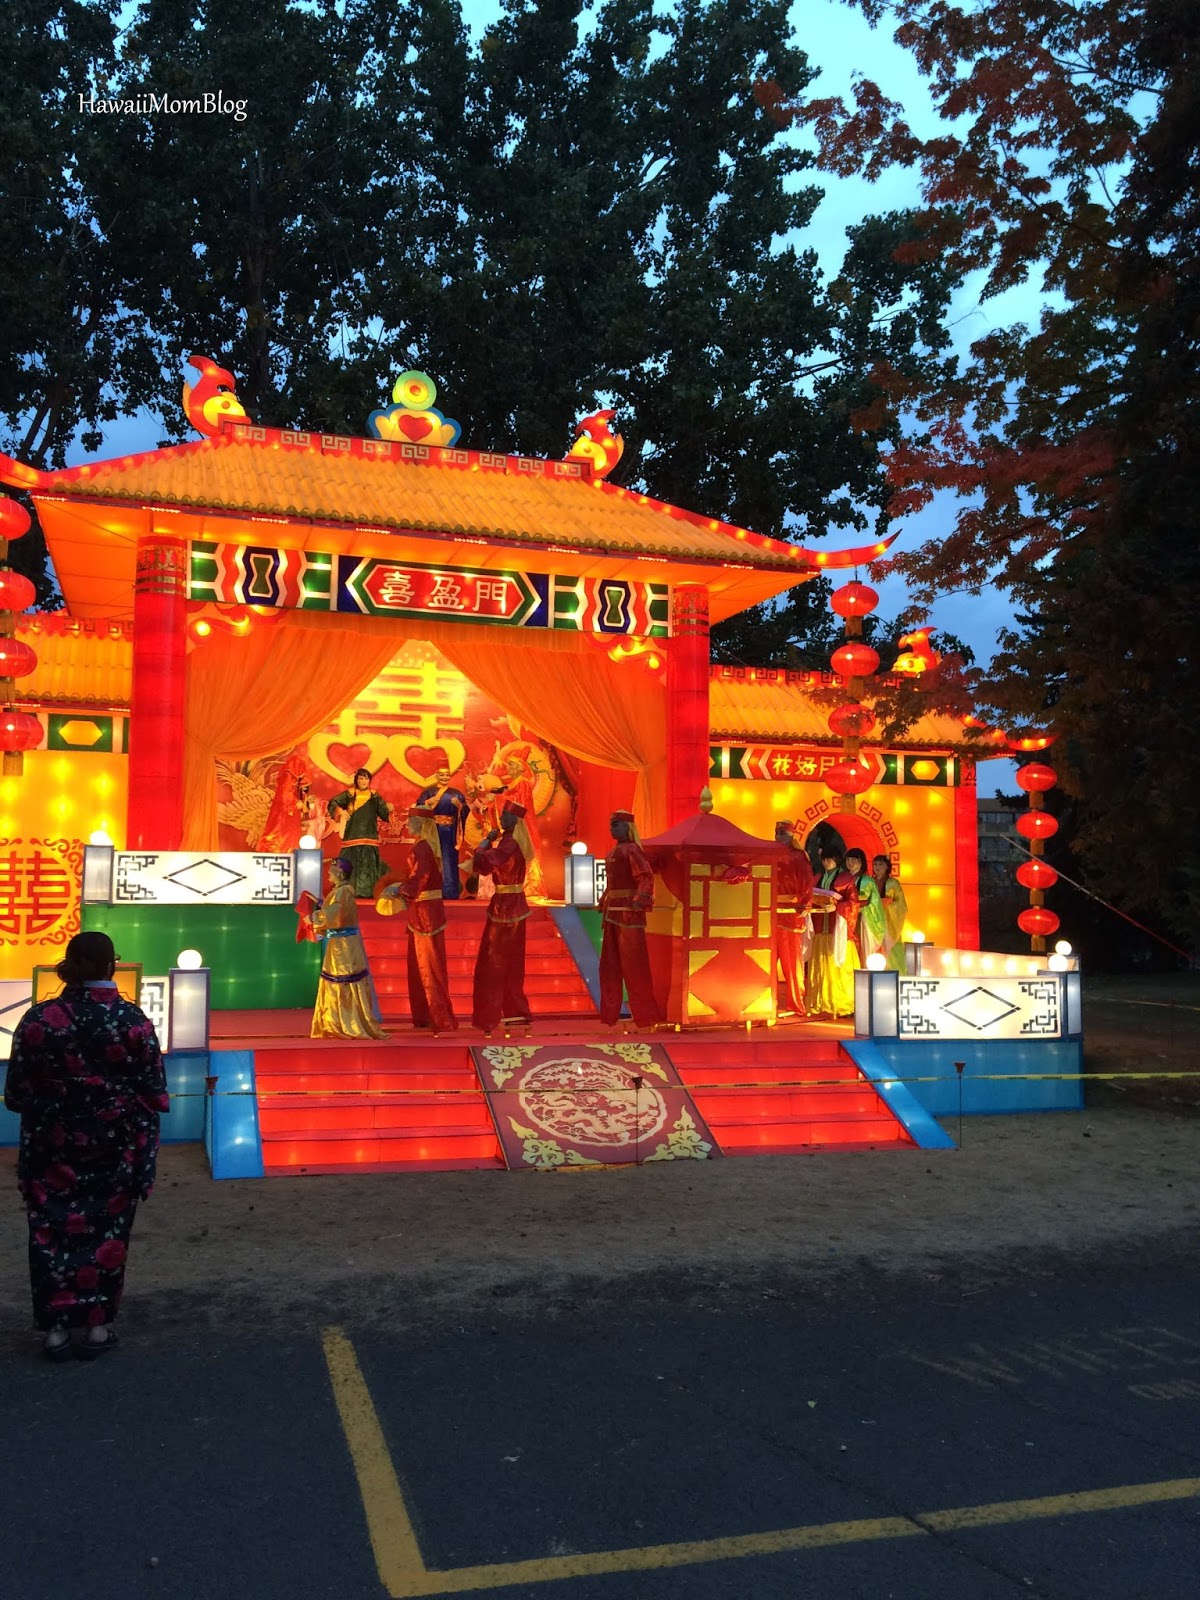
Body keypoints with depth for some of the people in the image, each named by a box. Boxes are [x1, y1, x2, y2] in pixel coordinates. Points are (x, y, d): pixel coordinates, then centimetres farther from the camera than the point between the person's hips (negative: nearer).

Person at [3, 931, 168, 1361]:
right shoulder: (133, 1021, -11)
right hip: (115, 1148, 0)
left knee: (53, 1231, 12)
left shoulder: (38, 1019, -10)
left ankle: (56, 1328, 16)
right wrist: (144, 1159, 5)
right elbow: (153, 1094, -7)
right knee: (106, 1232, 12)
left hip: (53, 1147, 0)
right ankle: (98, 1326, 18)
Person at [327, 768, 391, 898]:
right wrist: (340, 811, -16)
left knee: (369, 864, -3)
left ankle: (368, 892, -2)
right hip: (352, 836, -1)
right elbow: (333, 803, 1)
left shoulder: (375, 796, 9)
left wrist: (389, 809, -17)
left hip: (369, 837, 1)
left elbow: (384, 813, 5)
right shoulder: (349, 794, 4)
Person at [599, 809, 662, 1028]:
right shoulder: (615, 852, 16)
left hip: (629, 915, -10)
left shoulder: (632, 850, -11)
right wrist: (604, 901, 33)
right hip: (614, 915, 10)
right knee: (609, 964, 13)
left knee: (633, 965, -5)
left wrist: (641, 899, -34)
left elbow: (646, 877, -22)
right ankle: (610, 1014, 21)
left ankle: (647, 1016, 4)